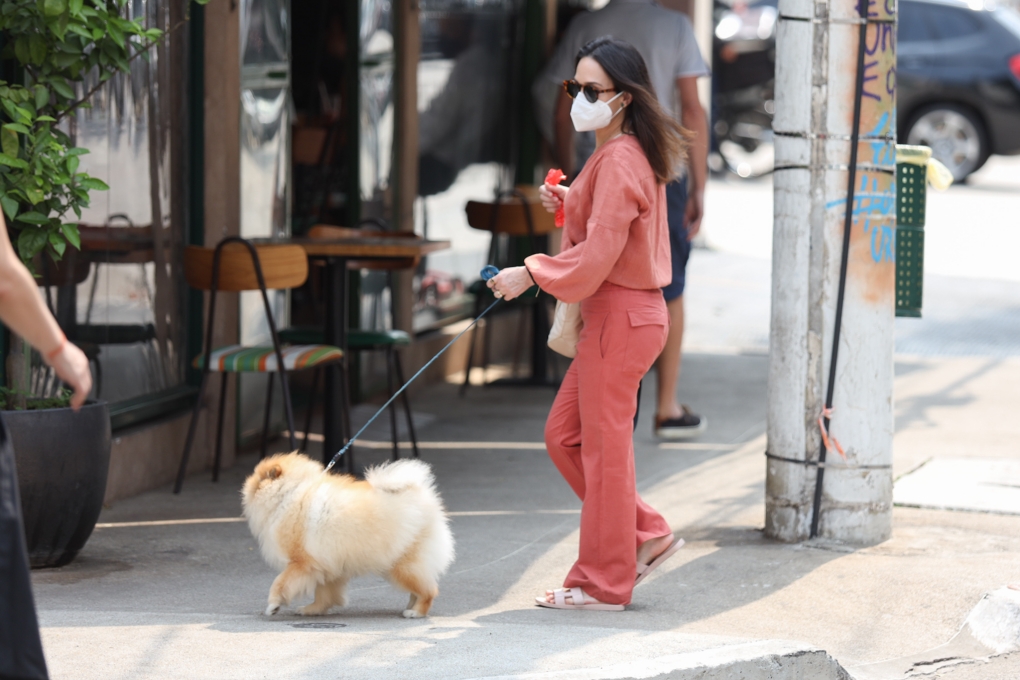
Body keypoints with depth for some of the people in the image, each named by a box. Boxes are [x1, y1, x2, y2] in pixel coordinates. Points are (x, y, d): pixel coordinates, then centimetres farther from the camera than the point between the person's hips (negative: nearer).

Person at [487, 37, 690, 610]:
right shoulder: (630, 155, 13)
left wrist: (531, 274, -18)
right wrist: (569, 203, 10)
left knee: (604, 447, -2)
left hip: (620, 319, -10)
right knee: (564, 434, 15)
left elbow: (598, 255, -23)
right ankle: (646, 535, 18)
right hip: (614, 315, 10)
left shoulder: (620, 162, -18)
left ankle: (602, 583, 7)